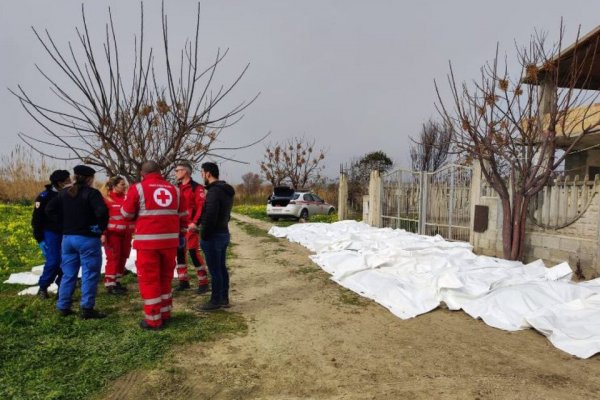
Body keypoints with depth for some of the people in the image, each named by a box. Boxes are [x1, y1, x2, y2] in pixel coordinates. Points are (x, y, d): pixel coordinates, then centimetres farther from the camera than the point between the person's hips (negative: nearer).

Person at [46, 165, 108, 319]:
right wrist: (101, 228, -11)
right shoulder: (92, 193, -13)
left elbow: (50, 210, 10)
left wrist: (64, 223, 10)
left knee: (68, 273, 15)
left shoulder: (63, 193, 9)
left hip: (67, 238, 7)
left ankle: (63, 307, 21)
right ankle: (87, 309, 3)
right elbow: (102, 212, -26)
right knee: (90, 274, 1)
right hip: (88, 239, -7)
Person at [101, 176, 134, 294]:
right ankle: (109, 285, 6)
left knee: (122, 258, 11)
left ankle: (117, 282, 23)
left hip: (125, 233, 6)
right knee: (113, 258, -3)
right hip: (112, 234, -6)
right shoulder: (107, 199, -7)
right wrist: (103, 234, -16)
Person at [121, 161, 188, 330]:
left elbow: (126, 213, 4)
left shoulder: (138, 188, -2)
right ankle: (165, 314, 27)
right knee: (165, 277, 18)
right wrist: (182, 235, 22)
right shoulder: (174, 189, 11)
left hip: (148, 241, -4)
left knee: (149, 279, 5)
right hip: (170, 240, 4)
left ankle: (153, 320, 10)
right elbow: (183, 215, 14)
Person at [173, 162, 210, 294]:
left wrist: (195, 222, -25)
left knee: (194, 253, -8)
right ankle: (183, 281, 24)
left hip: (190, 226, -8)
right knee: (179, 252, 11)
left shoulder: (196, 187, -9)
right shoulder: (177, 188, 15)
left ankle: (203, 283, 2)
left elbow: (201, 206, -17)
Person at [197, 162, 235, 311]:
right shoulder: (226, 191, 12)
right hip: (224, 233, 10)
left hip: (213, 236, -10)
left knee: (214, 270, 0)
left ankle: (216, 301, 10)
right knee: (222, 268, 15)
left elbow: (210, 217, -24)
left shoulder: (214, 191, -19)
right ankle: (224, 298, 24)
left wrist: (204, 236, -14)